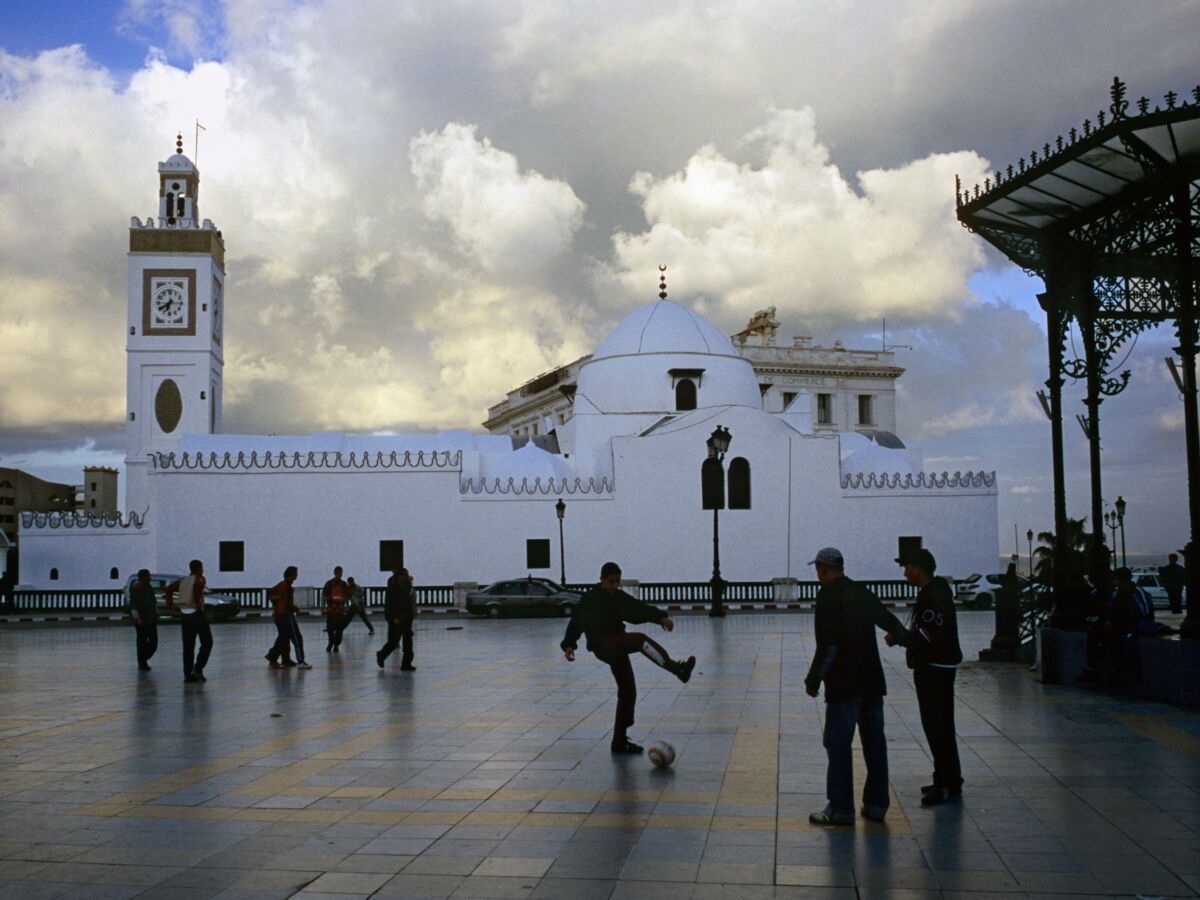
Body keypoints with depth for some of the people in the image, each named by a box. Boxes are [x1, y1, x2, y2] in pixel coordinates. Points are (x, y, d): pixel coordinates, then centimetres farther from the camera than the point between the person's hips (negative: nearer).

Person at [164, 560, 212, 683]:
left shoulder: (182, 581, 14)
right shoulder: (199, 579, -5)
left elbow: (168, 589, 7)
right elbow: (197, 586, -27)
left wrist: (170, 604, 4)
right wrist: (198, 601, -17)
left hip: (184, 615, 6)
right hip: (197, 614, -6)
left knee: (188, 646, 9)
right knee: (207, 643, 4)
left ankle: (187, 674, 8)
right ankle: (198, 669, -6)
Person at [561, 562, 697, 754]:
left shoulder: (620, 597, 13)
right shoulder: (590, 599, -1)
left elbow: (639, 609, 1)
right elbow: (577, 621, -1)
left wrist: (661, 617, -17)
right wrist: (569, 644, -14)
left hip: (617, 647, 7)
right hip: (602, 645, -7)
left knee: (628, 691, 6)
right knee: (640, 639, -31)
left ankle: (620, 740, 16)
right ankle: (677, 669, -48)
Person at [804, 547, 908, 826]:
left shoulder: (827, 596, -11)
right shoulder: (862, 593, 11)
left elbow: (827, 645, -17)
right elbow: (889, 621, 24)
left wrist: (813, 679, -9)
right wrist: (909, 641, 43)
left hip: (843, 685, -7)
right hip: (872, 682, 8)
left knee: (838, 744, -3)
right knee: (874, 742, 12)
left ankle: (841, 809, -2)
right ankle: (876, 805, 18)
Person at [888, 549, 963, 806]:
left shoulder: (935, 597, -19)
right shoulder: (929, 593, 16)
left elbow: (931, 634, -26)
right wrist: (903, 635, 9)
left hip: (937, 670, -11)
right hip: (930, 668, 11)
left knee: (939, 727, -7)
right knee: (935, 725, 15)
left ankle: (948, 785, -2)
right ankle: (946, 780, 24)